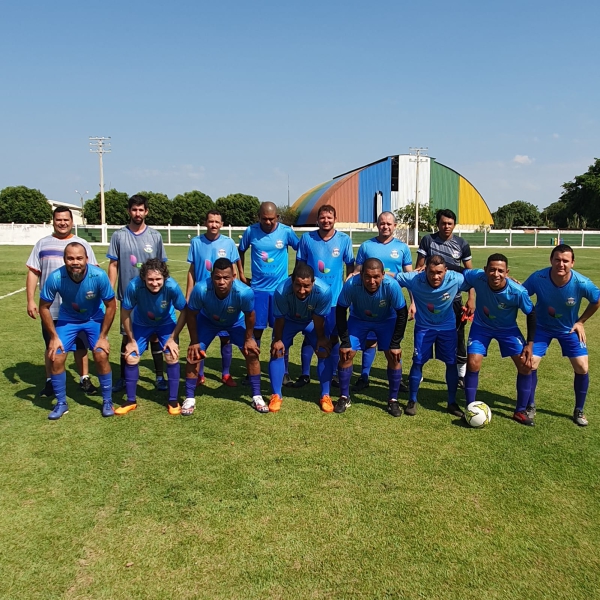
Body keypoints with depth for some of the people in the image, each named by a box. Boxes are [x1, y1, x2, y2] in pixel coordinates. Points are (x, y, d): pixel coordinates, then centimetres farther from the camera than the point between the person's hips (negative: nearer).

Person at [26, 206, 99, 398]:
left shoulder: (82, 244, 4)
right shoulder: (43, 244, 5)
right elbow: (33, 273, 4)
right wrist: (30, 300, -3)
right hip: (50, 307, 1)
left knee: (80, 345, 9)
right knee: (51, 346, 10)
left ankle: (84, 379, 21)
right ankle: (50, 382, 23)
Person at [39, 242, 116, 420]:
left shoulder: (99, 276, -32)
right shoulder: (55, 278, -30)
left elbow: (111, 306, -17)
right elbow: (44, 307, -13)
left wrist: (103, 336, -15)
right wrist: (54, 336, -11)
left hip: (94, 318, -1)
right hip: (67, 318, 1)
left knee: (101, 356, -13)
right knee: (56, 358, -7)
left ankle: (107, 401, 7)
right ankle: (61, 403, 14)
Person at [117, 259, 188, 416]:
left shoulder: (172, 286, -36)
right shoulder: (134, 286, -35)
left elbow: (184, 312, -19)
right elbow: (125, 313, -18)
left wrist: (173, 338, -17)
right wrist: (131, 340, -11)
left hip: (166, 323, -1)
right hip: (141, 324, 1)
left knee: (172, 356, -13)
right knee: (131, 358, -4)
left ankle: (173, 400, 4)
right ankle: (131, 401, 15)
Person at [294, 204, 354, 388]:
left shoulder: (344, 240, -3)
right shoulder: (307, 238, -3)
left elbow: (350, 266, 5)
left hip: (335, 297, 0)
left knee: (334, 337, 8)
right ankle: (305, 374, 18)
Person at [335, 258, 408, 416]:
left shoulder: (392, 285, -37)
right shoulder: (351, 285, -36)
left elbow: (402, 314, -21)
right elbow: (340, 312, -20)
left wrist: (395, 344, -19)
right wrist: (345, 342, -19)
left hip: (386, 320, 0)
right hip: (358, 319, 1)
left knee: (394, 357, -10)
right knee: (346, 353, -9)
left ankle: (393, 400, 8)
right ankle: (344, 397, 10)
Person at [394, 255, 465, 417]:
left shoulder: (456, 279, -27)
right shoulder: (414, 279, -29)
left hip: (447, 326, 1)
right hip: (424, 326, -1)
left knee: (451, 363, 4)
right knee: (418, 362, -2)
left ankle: (452, 402, 21)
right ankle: (412, 401, 15)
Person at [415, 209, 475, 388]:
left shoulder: (462, 244, 1)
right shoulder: (427, 240, -1)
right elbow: (419, 268, -1)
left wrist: (471, 298, 0)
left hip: (454, 298, 1)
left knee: (458, 336, 5)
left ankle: (461, 375, 19)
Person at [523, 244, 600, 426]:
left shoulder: (581, 283, -28)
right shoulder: (538, 278, -30)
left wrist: (581, 321, -4)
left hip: (569, 329, 1)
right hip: (542, 327, 0)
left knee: (582, 368, -4)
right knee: (530, 364, -9)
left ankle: (579, 411, 19)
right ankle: (530, 406, 14)